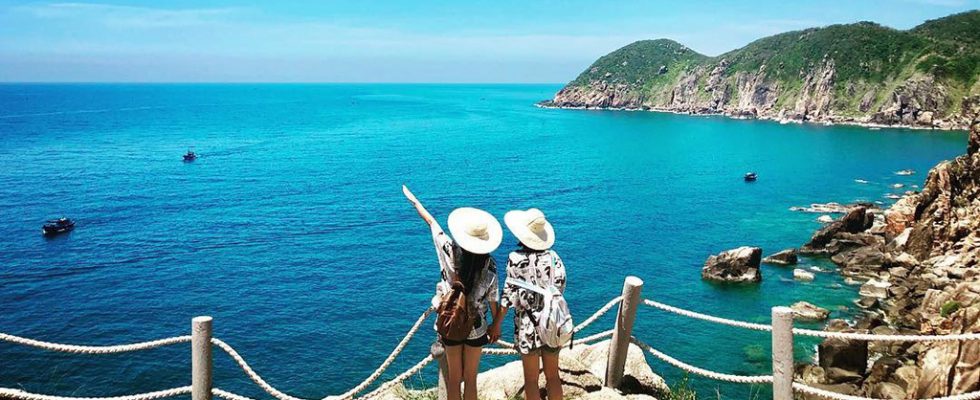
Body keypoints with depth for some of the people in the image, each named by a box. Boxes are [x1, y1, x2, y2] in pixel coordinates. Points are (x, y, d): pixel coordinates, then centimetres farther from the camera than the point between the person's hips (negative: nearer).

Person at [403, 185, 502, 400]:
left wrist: (414, 201, 12)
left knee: (454, 380, 14)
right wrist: (496, 325, 9)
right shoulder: (489, 266, -17)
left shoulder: (450, 252, -17)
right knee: (470, 381, 13)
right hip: (476, 329, 0)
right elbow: (492, 300, -8)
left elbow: (432, 222, -3)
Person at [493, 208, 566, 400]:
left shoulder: (516, 258, -12)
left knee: (531, 379, 9)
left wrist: (496, 323, -1)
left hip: (528, 325, -3)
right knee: (553, 376, 16)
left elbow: (510, 294, -10)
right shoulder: (552, 255, -3)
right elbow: (560, 286, -4)